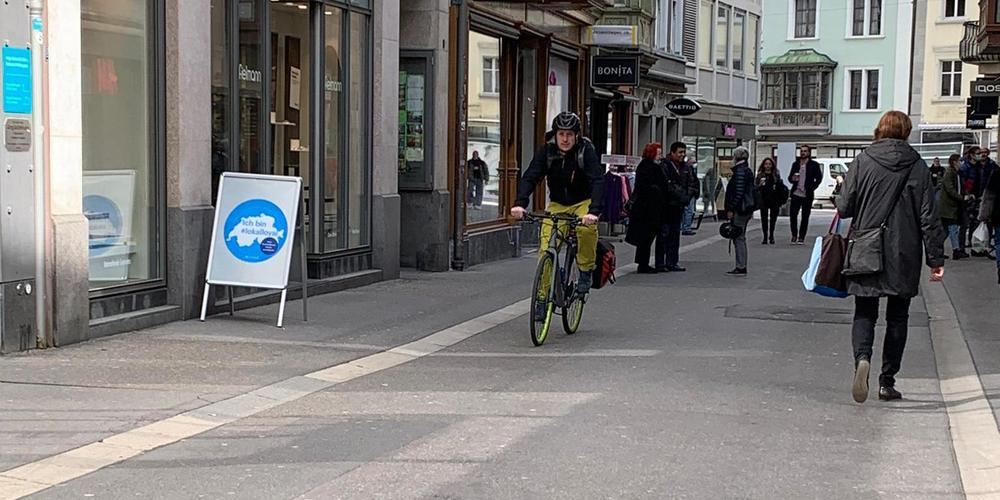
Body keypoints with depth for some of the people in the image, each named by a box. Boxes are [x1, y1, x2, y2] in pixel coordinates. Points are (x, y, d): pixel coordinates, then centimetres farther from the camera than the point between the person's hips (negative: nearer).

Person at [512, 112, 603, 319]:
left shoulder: (586, 151, -19)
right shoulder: (547, 150, -12)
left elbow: (597, 181, -29)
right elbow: (530, 177, -20)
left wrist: (594, 211, -46)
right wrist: (520, 203, -38)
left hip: (583, 203, -2)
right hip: (557, 204, 2)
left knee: (586, 229, -35)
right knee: (546, 250, -14)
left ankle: (586, 270, -10)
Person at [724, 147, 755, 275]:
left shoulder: (740, 171, -15)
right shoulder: (747, 171, 16)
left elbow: (738, 192, -21)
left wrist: (731, 209, -19)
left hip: (739, 210, -10)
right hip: (746, 210, 10)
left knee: (738, 238, -7)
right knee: (741, 237, 15)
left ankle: (741, 267, -7)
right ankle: (742, 267, 19)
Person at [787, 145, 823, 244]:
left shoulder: (814, 165, 1)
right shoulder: (795, 164, 12)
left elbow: (819, 178, 1)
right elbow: (790, 177, 15)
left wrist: (812, 188, -8)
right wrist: (792, 178, -8)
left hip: (807, 195, -2)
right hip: (796, 193, 2)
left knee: (805, 217, 2)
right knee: (792, 214, -3)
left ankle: (801, 237, 9)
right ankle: (794, 235, 13)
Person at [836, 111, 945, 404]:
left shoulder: (863, 162, -4)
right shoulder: (917, 166, -3)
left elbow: (845, 208, -5)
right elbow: (928, 217, -3)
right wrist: (936, 258, 0)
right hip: (904, 257, 0)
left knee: (864, 313, 8)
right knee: (897, 317, 12)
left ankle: (862, 358, -21)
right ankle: (887, 382, 12)